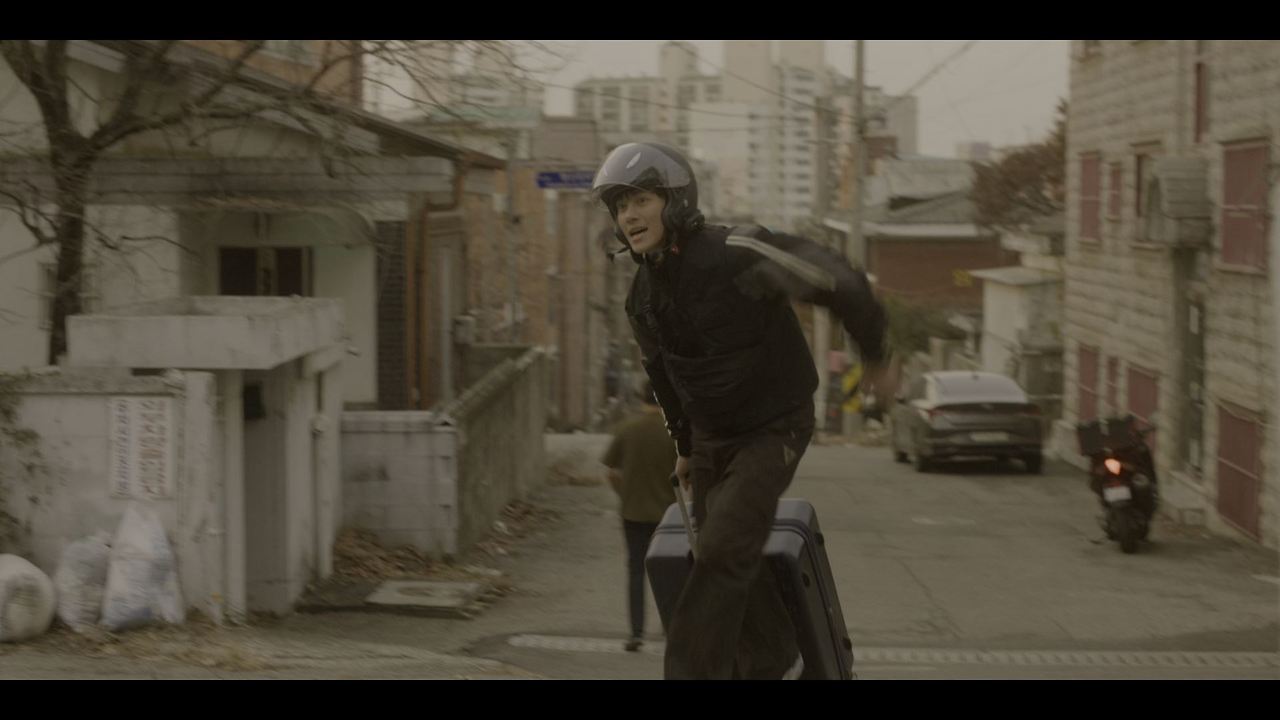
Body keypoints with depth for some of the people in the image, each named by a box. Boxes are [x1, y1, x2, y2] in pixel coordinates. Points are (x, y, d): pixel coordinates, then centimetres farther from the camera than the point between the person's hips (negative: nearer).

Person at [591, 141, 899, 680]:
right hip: (711, 436, 6)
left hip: (774, 428, -6)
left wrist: (876, 358, -5)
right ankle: (773, 664, 29)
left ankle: (688, 671, -16)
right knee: (732, 560, 8)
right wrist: (684, 445, 25)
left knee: (724, 552, -19)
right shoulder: (642, 296, -2)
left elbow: (838, 282, -16)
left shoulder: (737, 255, -25)